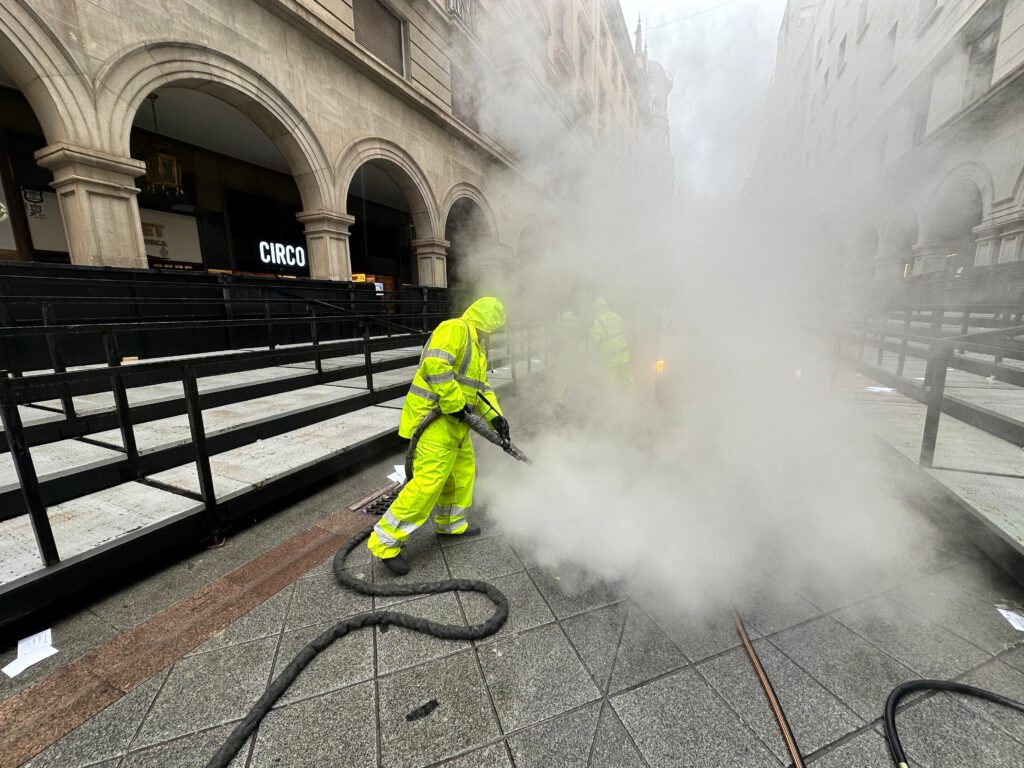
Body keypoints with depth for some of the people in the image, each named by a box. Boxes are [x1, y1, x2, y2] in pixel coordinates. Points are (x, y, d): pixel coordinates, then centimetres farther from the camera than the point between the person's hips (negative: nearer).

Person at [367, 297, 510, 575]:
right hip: (434, 419, -10)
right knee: (428, 482, -10)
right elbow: (435, 366, -28)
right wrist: (455, 404, -23)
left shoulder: (476, 346, 20)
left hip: (454, 423, 10)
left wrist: (495, 416, 7)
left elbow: (482, 388, 19)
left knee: (463, 471, 19)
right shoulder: (455, 329, -12)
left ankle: (450, 523, 38)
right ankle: (385, 541, 4)